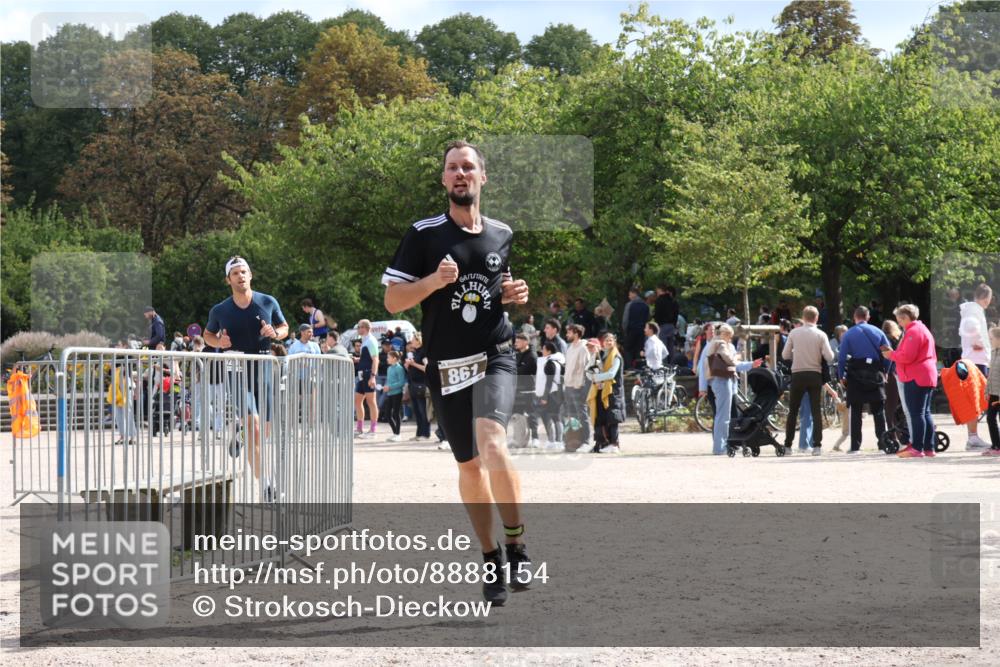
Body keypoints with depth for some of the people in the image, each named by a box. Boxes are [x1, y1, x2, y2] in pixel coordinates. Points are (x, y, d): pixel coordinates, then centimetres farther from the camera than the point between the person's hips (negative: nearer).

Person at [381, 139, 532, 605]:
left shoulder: (502, 235, 10)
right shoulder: (424, 234, 0)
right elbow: (392, 300, -2)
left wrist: (515, 295, 4)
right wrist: (434, 280, -18)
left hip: (494, 358, -1)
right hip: (445, 366, 1)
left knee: (493, 444, -25)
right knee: (469, 465, 9)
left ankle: (517, 546, -14)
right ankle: (491, 559, 25)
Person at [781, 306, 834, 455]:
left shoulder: (794, 333, -3)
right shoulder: (820, 335, -4)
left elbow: (785, 355, 0)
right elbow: (829, 357, -8)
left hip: (798, 374, 0)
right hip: (815, 374, 0)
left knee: (793, 411, 10)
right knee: (816, 410, 3)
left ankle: (787, 445, 11)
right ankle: (817, 445, -5)